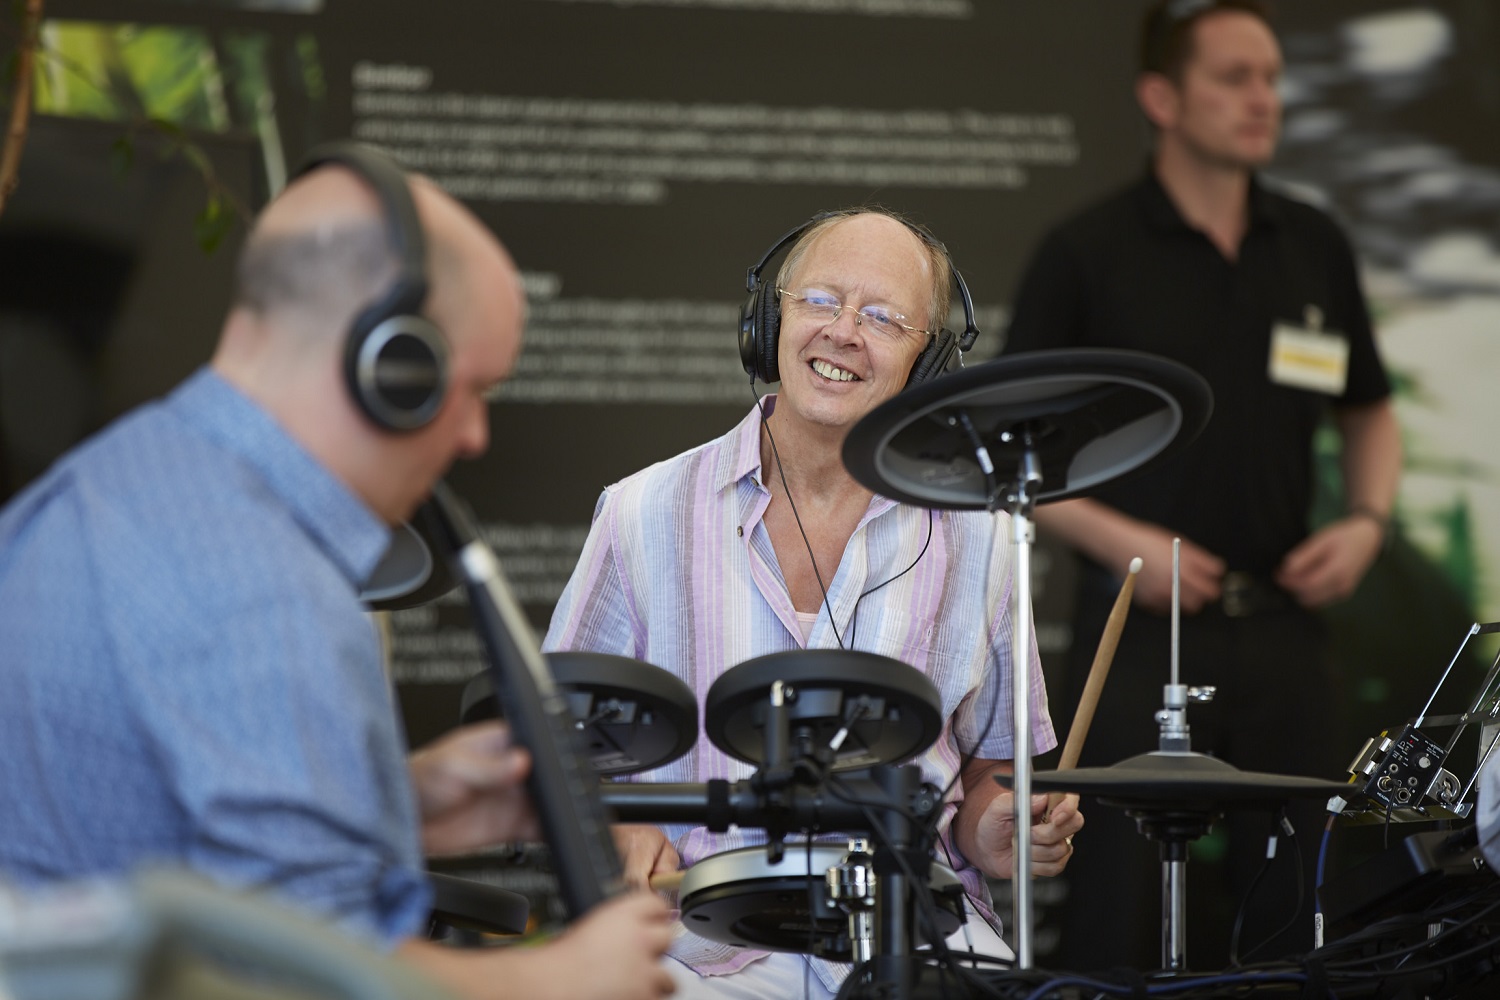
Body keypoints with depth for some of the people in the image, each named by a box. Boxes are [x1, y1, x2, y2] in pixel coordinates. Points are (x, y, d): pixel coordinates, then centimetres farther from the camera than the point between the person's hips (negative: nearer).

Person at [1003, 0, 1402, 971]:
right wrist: (1120, 541, -15)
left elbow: (1370, 412, 21)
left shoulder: (1315, 248, 9)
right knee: (1121, 909, -4)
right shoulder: (1088, 255, -4)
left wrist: (1367, 520, 2)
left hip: (1281, 625, 4)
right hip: (1142, 626, -4)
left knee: (1299, 902, 5)